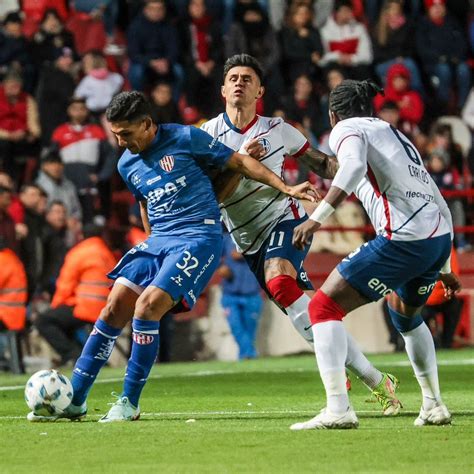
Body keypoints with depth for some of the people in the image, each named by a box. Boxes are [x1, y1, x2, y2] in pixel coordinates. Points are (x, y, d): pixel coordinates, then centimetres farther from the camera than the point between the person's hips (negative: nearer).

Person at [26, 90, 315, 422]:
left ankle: (130, 403, -11)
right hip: (157, 242, 7)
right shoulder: (127, 164, 11)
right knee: (114, 309, -5)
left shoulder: (184, 139, -6)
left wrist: (286, 189, -5)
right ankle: (73, 400, 0)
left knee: (146, 307, -21)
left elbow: (239, 162, -1)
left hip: (198, 238, -6)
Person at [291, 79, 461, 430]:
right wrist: (443, 267, 38)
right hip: (441, 238, 8)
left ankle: (338, 409, -16)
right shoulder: (395, 135, 29)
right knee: (406, 314, 35)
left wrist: (317, 217, -25)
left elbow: (353, 167, -19)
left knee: (324, 306, -2)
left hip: (404, 239, -8)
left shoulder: (347, 129, 7)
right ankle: (434, 406, 34)